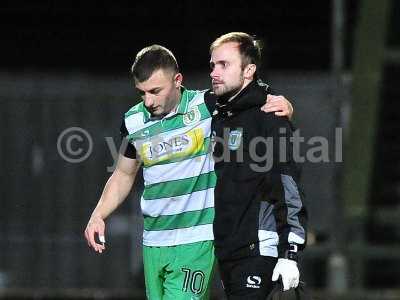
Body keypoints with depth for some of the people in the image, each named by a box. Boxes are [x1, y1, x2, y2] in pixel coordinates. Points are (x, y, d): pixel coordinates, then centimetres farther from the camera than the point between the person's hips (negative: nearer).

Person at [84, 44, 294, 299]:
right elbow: (124, 175, 20)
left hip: (196, 242, -4)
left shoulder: (205, 106, -7)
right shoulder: (133, 121, 5)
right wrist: (98, 216, 8)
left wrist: (280, 105, -17)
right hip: (154, 242, 4)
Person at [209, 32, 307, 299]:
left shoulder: (269, 119, -8)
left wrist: (289, 253, -18)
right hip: (225, 252, 8)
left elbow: (288, 190, -13)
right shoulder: (217, 119, 17)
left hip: (258, 253, -8)